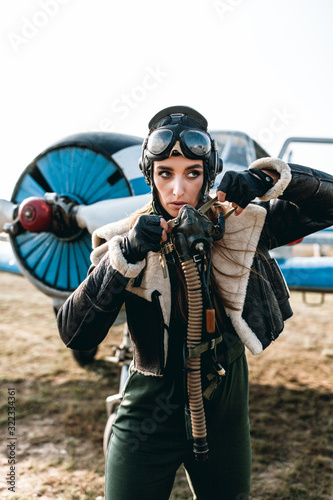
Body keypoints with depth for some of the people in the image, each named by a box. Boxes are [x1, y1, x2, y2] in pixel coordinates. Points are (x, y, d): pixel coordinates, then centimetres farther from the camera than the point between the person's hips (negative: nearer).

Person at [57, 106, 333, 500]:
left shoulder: (237, 226, -7)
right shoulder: (129, 238, -9)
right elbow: (75, 335, -17)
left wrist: (268, 178, -22)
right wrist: (126, 255, -28)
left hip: (223, 412, 2)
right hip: (148, 418, -2)